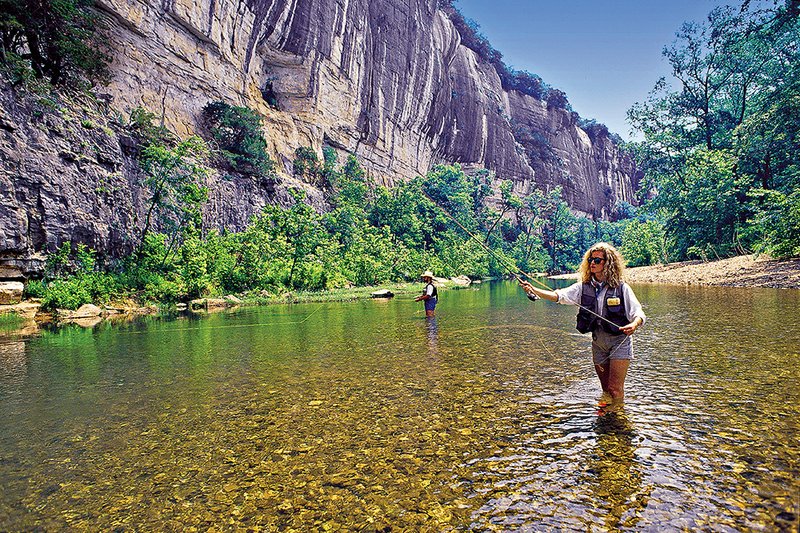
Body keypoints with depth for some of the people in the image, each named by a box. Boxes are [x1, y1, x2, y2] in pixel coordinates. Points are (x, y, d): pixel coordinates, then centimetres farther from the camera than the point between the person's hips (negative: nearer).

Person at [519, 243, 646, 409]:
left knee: (615, 390, -4)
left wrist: (634, 325, -36)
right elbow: (558, 295, -11)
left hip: (619, 342, -4)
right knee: (606, 389, 18)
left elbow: (638, 313, -12)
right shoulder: (584, 287, 0)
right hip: (598, 343, 4)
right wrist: (533, 290, -26)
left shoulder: (621, 287, -10)